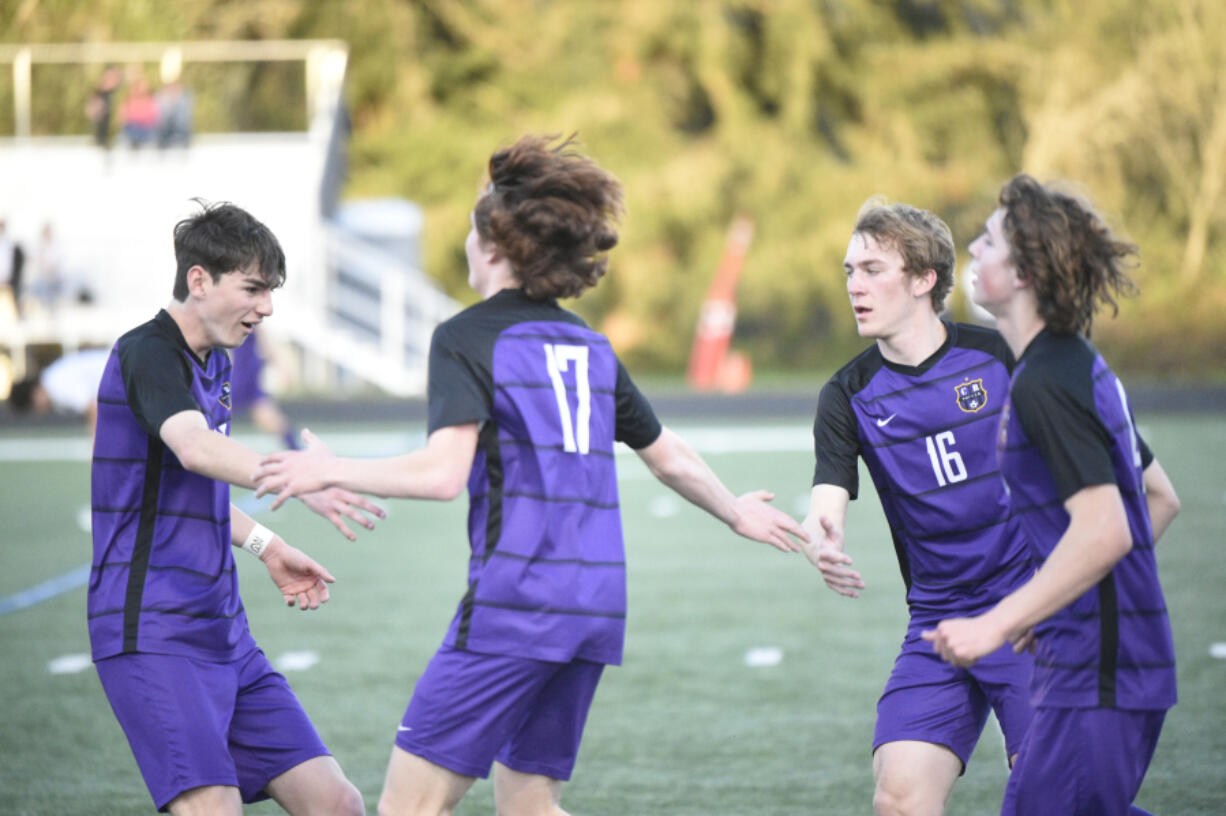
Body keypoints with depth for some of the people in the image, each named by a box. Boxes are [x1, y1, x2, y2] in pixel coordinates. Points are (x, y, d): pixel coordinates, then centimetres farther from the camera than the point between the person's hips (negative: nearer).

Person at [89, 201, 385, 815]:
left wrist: (263, 545, 19)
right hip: (151, 631, -9)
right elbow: (193, 448, -34)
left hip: (222, 629, 9)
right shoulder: (146, 353, -12)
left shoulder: (216, 365, 16)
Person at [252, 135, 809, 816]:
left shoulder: (466, 337, -5)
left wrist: (330, 471, -8)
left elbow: (443, 473, -18)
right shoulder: (590, 346, 16)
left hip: (513, 601, -7)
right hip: (596, 603, 7)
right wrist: (736, 511, 43)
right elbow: (670, 457, 26)